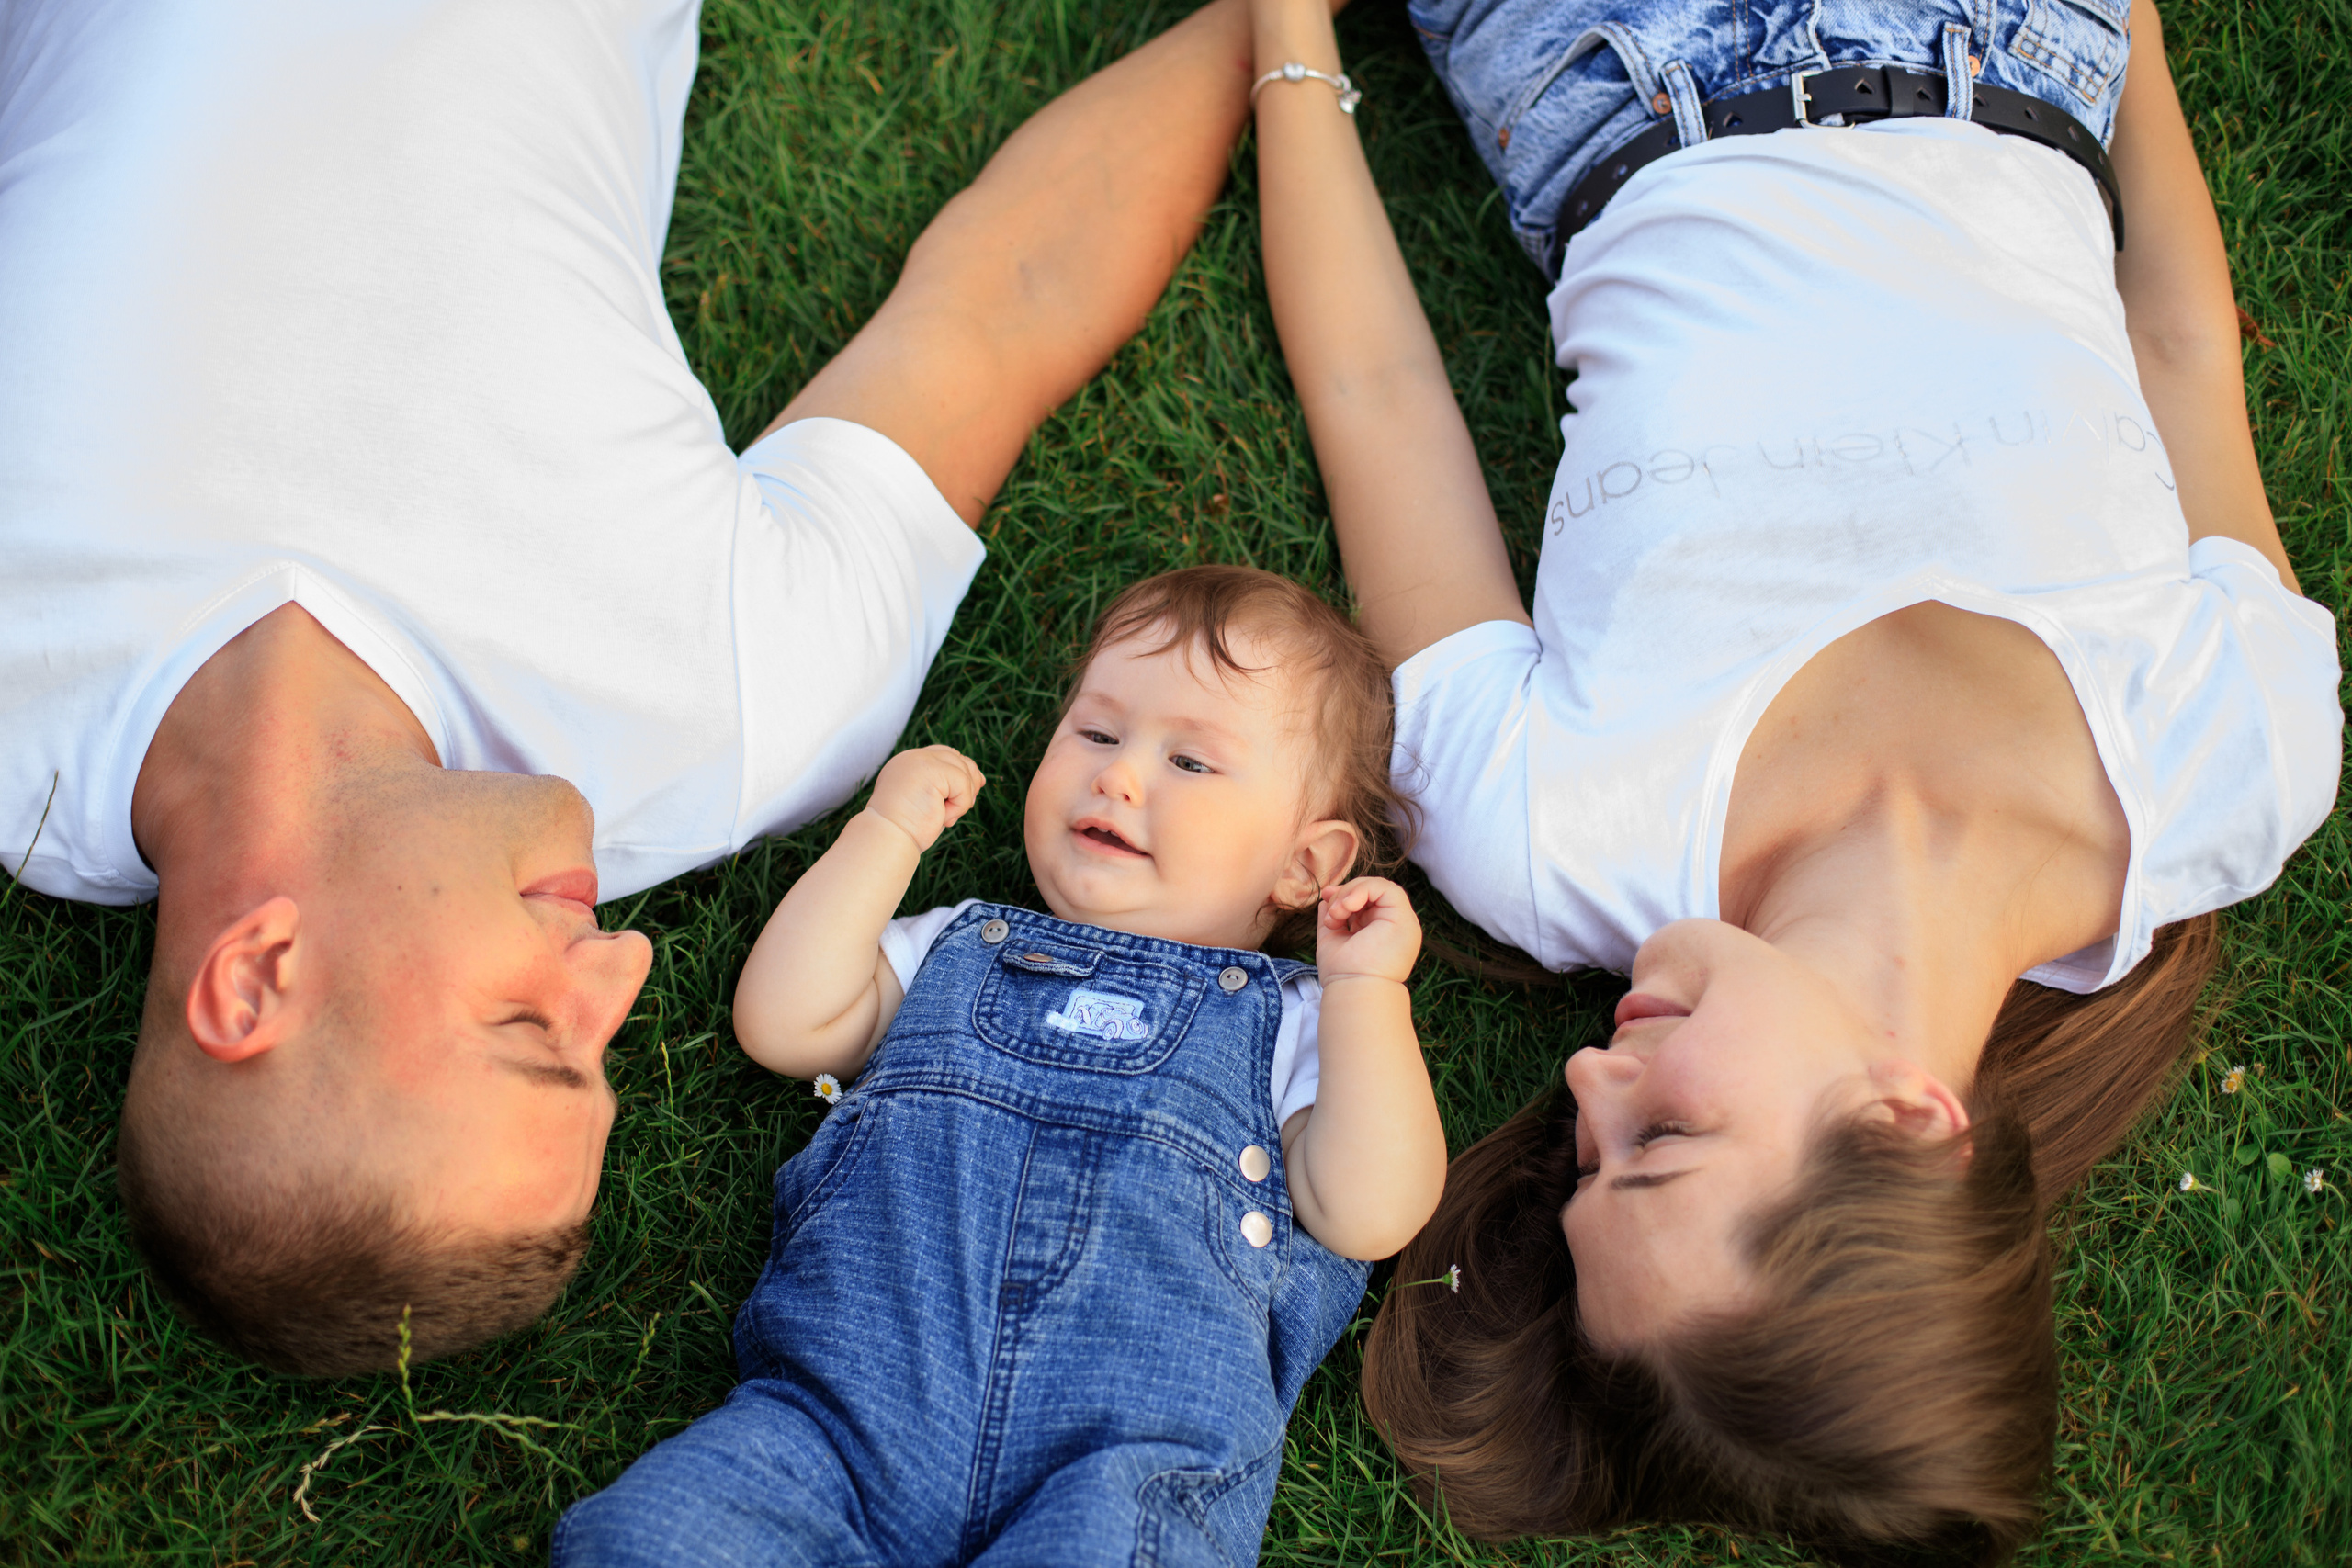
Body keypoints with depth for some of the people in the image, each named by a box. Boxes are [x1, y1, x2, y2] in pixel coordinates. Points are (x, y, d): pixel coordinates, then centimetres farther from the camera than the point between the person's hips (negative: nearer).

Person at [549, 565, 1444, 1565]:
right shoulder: (955, 950, 28)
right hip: (845, 1399, 2)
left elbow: (1367, 1213, 5)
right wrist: (889, 831, 16)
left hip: (1132, 1454, -2)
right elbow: (782, 1023, 14)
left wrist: (1366, 987, 3)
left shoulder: (1291, 1025, 19)